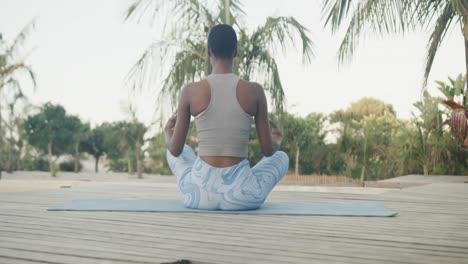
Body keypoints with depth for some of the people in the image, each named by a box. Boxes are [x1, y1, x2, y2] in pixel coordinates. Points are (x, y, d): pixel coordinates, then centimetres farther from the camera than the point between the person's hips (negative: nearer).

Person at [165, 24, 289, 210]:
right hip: (242, 196, 0)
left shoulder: (190, 91, -6)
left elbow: (175, 150, 0)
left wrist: (167, 134, 25)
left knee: (181, 151, 35)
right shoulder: (254, 91, -6)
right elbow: (268, 151, 0)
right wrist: (277, 141, 25)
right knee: (281, 157, 31)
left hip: (199, 193, 1)